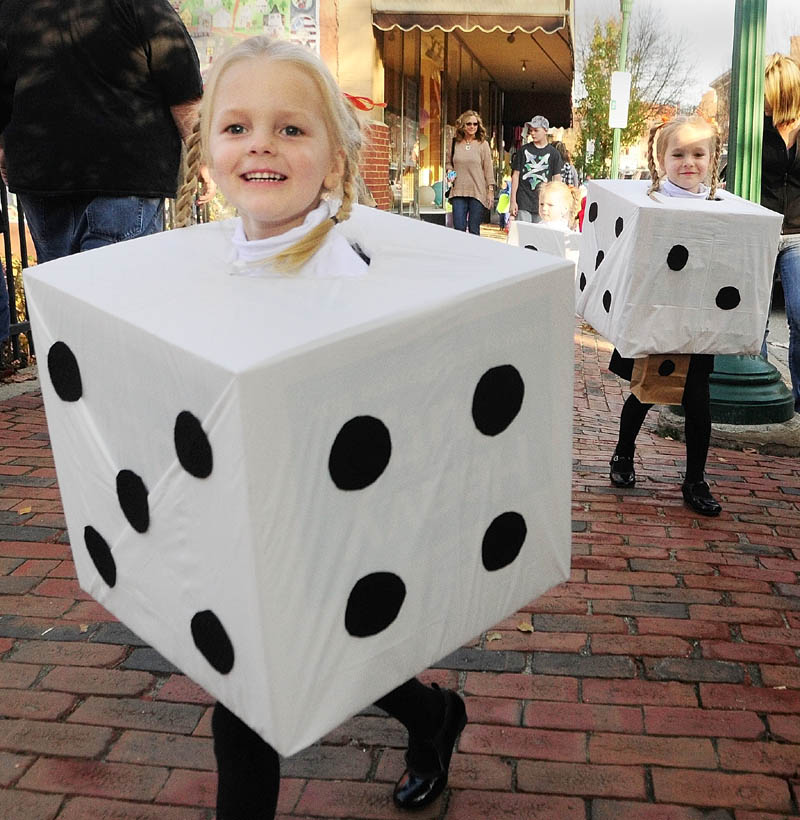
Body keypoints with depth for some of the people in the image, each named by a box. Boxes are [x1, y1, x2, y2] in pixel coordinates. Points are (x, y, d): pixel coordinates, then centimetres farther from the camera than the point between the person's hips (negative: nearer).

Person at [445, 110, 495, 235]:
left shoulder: (483, 144, 2)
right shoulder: (455, 143, 9)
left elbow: (488, 168, 2)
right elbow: (449, 162, 22)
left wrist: (491, 190, -2)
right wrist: (449, 171, 0)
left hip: (477, 192, -2)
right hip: (458, 192, 2)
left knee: (474, 230, 1)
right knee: (459, 228, -4)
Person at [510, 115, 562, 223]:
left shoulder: (553, 154, 5)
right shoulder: (524, 150, 5)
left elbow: (557, 179, 4)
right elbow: (515, 175, 6)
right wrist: (513, 201, -1)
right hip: (523, 203, 0)